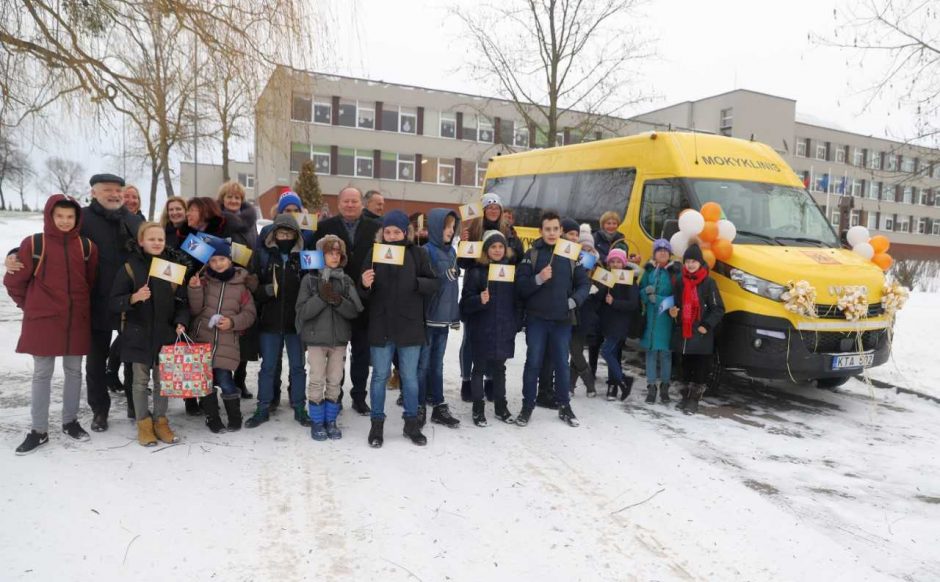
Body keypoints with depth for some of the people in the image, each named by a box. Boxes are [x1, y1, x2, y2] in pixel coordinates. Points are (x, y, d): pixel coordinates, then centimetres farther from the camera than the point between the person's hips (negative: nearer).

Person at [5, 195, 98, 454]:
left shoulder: (86, 246, 2)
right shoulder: (33, 244, -6)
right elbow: (13, 281, 1)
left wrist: (79, 304, 14)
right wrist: (29, 305, 8)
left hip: (77, 320, 3)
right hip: (42, 320, -2)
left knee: (74, 371, 11)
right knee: (42, 374, 5)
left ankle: (70, 421, 25)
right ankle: (38, 431, 14)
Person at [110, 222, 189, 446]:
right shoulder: (131, 267, -4)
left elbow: (182, 302, 5)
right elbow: (115, 302, -6)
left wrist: (180, 322, -11)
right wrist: (134, 298, -24)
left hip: (166, 335, 2)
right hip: (138, 334, -2)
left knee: (162, 380, 9)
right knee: (141, 380, 8)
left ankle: (160, 421, 22)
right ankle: (144, 423, 20)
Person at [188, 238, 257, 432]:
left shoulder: (240, 284, 1)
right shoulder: (204, 281, 4)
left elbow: (250, 313, 4)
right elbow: (195, 311, 1)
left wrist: (232, 322, -12)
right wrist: (194, 290, -13)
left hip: (226, 341, -2)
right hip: (202, 338, 2)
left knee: (225, 380, -8)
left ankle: (234, 416, 14)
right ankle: (212, 416, 23)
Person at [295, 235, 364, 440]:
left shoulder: (346, 280, 4)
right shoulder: (309, 279, -3)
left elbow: (355, 311, -3)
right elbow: (302, 311, -10)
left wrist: (338, 301, -20)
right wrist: (321, 297, -22)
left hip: (339, 339, 2)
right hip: (316, 338, -2)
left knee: (334, 382, 9)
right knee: (317, 381, 2)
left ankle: (330, 421, 22)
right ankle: (317, 422, 16)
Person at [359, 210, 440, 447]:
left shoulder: (417, 254, -1)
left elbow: (435, 283, -1)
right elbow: (364, 291, 2)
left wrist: (415, 283, -18)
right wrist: (364, 284, -20)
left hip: (409, 325, 0)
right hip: (381, 325, 0)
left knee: (410, 376, 11)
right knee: (380, 375, 9)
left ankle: (411, 423, 25)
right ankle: (377, 423, 22)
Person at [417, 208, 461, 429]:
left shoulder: (451, 251, 12)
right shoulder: (426, 251, -11)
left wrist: (455, 315, 16)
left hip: (444, 316, 7)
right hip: (427, 316, -7)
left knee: (437, 364, 14)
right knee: (423, 365, 3)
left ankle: (439, 407, 22)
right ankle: (419, 408, 14)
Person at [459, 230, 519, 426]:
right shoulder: (476, 271, -6)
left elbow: (517, 299, 11)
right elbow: (466, 302, -10)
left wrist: (516, 324, 7)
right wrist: (479, 300, -29)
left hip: (504, 330, 3)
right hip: (481, 331, -3)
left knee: (499, 368, 14)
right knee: (479, 368, 7)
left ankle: (501, 406, 26)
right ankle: (478, 409, 17)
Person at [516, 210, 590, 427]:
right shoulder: (532, 254, 0)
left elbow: (584, 283, 6)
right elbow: (520, 285, -7)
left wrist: (574, 300, -9)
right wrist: (538, 279, -22)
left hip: (562, 319, 2)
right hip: (537, 318, -1)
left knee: (562, 363, 9)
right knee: (533, 362, 3)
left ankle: (564, 406, 24)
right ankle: (527, 406, 16)